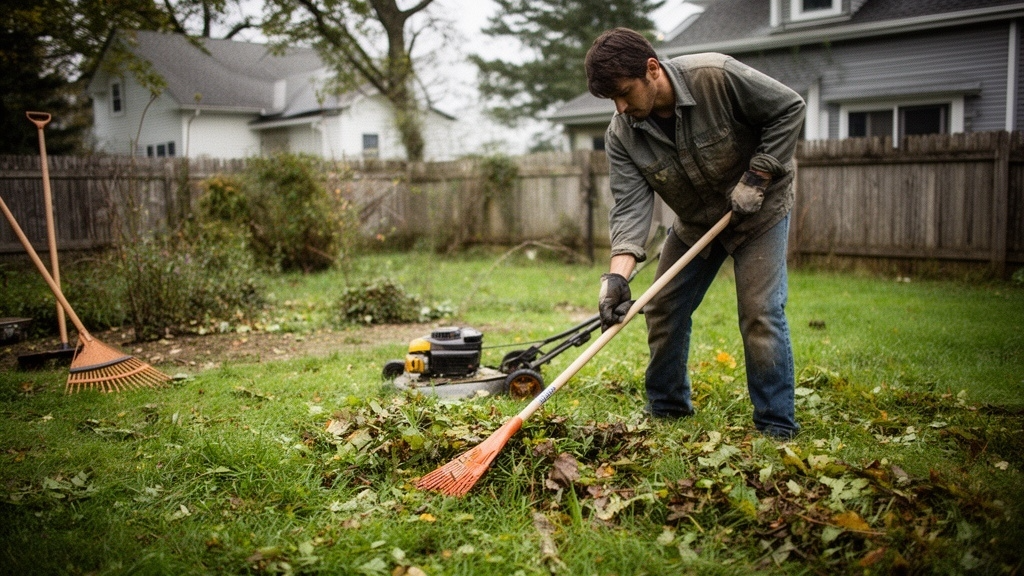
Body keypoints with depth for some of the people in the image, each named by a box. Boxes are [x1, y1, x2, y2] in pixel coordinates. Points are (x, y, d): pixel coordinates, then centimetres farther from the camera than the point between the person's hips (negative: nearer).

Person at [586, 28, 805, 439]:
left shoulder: (718, 77, -30)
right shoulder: (621, 135, -18)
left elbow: (789, 109, -19)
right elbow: (630, 204, -25)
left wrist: (756, 179, -23)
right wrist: (618, 273, -39)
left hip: (759, 210, -4)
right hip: (695, 222, 5)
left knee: (760, 313, -12)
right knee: (663, 310, 5)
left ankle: (777, 428, 0)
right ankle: (666, 409, 24)